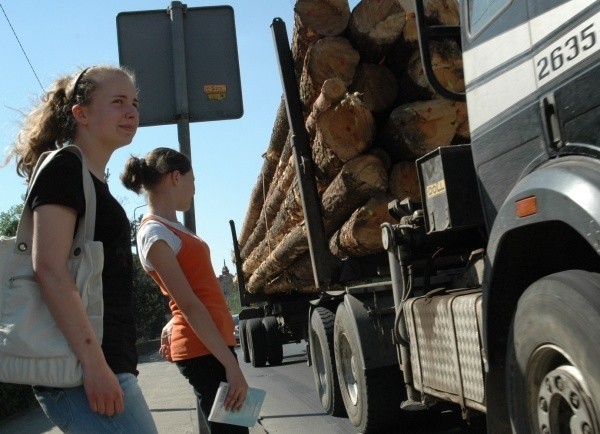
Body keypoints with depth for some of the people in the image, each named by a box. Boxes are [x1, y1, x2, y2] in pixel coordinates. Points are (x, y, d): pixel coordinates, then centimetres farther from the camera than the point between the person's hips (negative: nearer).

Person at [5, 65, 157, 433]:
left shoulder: (94, 184, 20)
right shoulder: (64, 166, -7)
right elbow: (49, 268, -19)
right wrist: (94, 362, -24)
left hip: (104, 364, 10)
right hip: (83, 368, -10)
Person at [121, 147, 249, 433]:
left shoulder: (170, 226, 13)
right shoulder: (155, 234, -16)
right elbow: (190, 306, -22)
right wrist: (231, 364, -24)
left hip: (209, 343, 10)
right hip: (204, 349, -10)